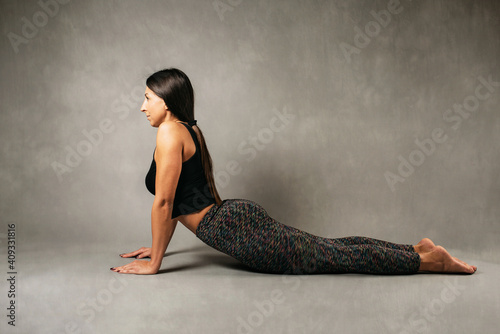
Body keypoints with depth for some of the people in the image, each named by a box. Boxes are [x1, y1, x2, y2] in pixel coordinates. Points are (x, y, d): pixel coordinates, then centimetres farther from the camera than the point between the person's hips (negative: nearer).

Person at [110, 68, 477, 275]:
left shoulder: (169, 132, -12)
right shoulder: (189, 130, 17)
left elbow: (163, 202, -16)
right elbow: (177, 201, 24)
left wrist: (154, 263, -9)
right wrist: (157, 246, 26)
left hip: (236, 227, -9)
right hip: (236, 216, 9)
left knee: (333, 256, -5)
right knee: (329, 247, 11)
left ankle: (431, 260, 1)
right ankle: (418, 248, 15)